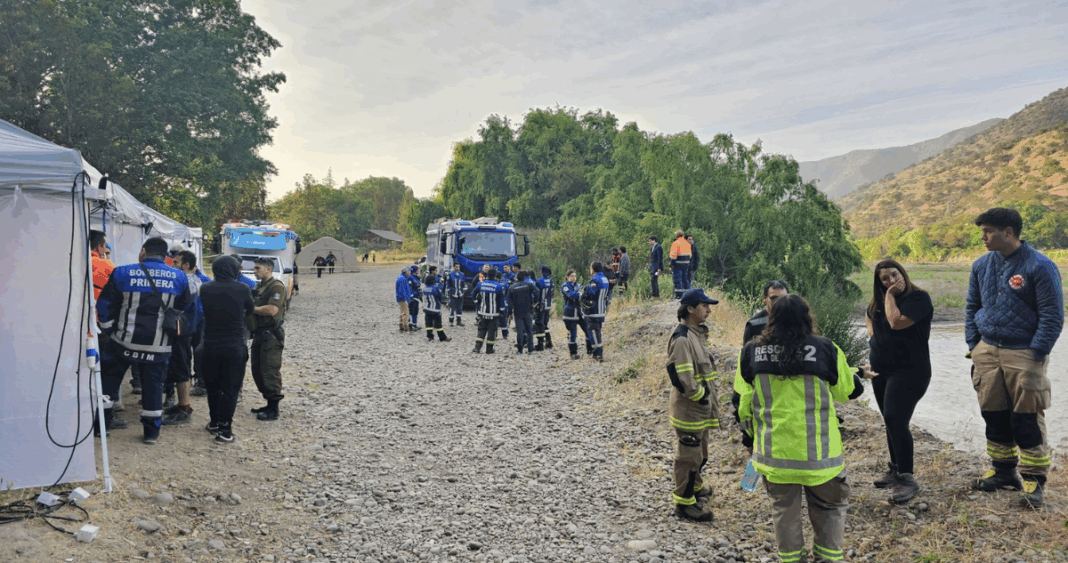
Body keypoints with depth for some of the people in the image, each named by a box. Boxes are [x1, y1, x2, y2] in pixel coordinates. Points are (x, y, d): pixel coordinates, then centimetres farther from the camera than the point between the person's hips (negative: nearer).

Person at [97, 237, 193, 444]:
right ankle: (151, 431, 15)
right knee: (153, 385, 10)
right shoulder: (179, 278, 0)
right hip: (159, 345, 1)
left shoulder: (122, 273, -4)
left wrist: (110, 329, 12)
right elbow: (188, 311, 8)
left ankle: (101, 424, 23)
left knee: (109, 380, 17)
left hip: (125, 341, -1)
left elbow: (105, 305, 0)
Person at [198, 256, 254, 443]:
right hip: (234, 346, -3)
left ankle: (214, 422, 29)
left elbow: (204, 309, 12)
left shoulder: (205, 289, -4)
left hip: (210, 345, 3)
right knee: (230, 388, 4)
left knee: (212, 386, 18)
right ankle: (225, 428, 2)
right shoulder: (242, 289, -10)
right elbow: (250, 310, 8)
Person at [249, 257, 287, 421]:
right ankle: (269, 403, 24)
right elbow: (255, 307, 25)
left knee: (270, 371, -7)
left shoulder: (276, 286, -12)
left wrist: (252, 308, -11)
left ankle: (273, 409, -2)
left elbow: (272, 310, -23)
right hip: (259, 334, 10)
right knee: (257, 370, 14)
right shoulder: (259, 286, 18)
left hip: (271, 335, -10)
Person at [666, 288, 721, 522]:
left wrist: (708, 395, 14)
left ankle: (695, 486, 44)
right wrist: (701, 395, -17)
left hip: (700, 409, 10)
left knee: (700, 452, 25)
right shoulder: (681, 338, -21)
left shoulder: (696, 334, 12)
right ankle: (684, 502, 11)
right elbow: (681, 376, -28)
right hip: (688, 410, -10)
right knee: (689, 455, 0)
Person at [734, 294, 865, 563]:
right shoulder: (826, 350, -12)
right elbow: (849, 390, 3)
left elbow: (744, 399, 4)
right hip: (817, 451, -2)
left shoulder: (751, 352, -5)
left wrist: (752, 434, 19)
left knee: (784, 508, 17)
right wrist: (855, 374, 24)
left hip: (773, 451, 2)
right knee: (830, 506, 17)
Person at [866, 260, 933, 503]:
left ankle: (907, 479, -9)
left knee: (896, 421, -15)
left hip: (909, 371, -8)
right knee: (891, 422, 15)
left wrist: (890, 297, -16)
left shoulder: (919, 298, -13)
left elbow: (896, 322, -28)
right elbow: (869, 315, 31)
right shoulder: (880, 300, 9)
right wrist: (871, 330, 11)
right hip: (881, 370, 8)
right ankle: (895, 470, 27)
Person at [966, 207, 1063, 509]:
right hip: (987, 352, 5)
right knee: (994, 416, 11)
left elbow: (1052, 316, -10)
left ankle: (1033, 480, 12)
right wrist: (973, 346, 8)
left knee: (1027, 419, -1)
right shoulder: (982, 265, 7)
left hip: (1023, 355, -5)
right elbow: (972, 307, 16)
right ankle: (1003, 471, 25)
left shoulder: (1040, 266, -11)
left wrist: (1036, 358, -14)